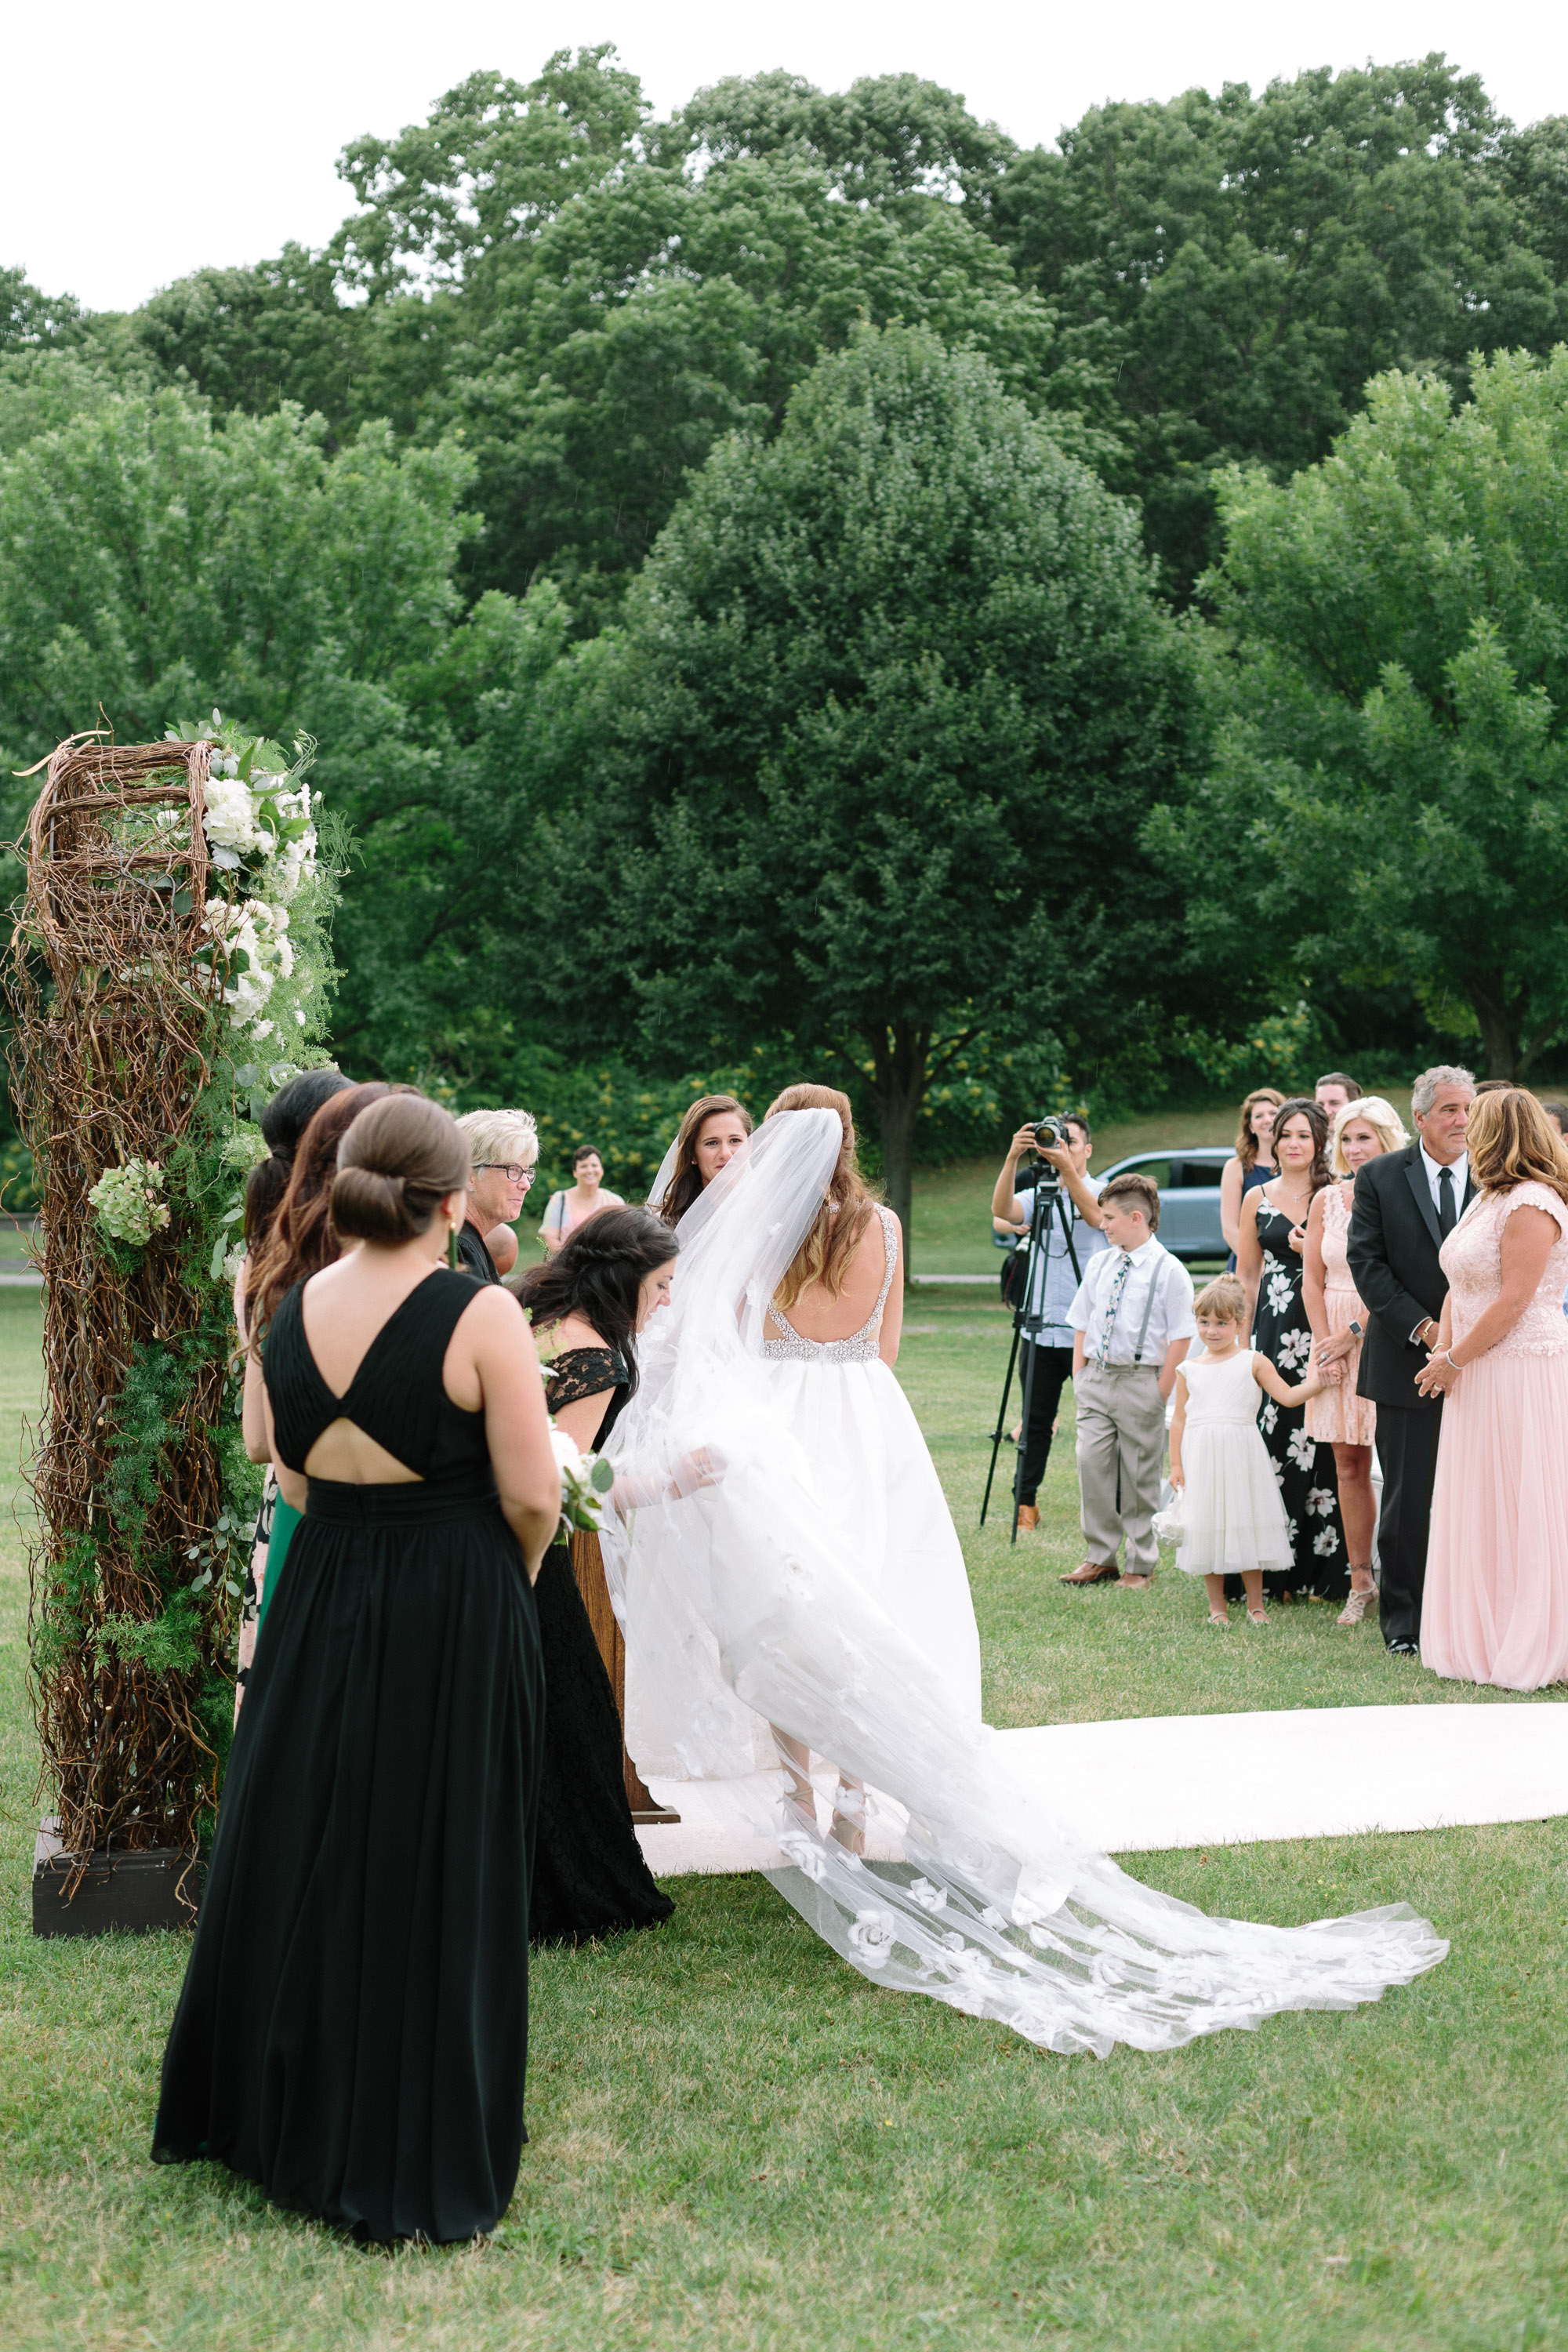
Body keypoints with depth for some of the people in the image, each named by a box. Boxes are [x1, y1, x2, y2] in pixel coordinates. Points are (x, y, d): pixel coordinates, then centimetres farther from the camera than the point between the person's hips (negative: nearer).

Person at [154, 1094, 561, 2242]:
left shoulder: (294, 1311, 0)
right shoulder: (482, 1315, -17)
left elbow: (292, 1476, 8)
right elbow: (532, 1497, -14)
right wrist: (508, 1583, 4)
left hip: (318, 1604, 5)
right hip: (456, 1620, -5)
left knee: (300, 1851, 18)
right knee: (433, 1878, 6)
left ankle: (268, 2108, 35)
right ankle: (420, 2159, 18)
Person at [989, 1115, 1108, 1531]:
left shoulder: (1104, 1192, 2)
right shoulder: (1038, 1195, 9)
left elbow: (1095, 1216, -22)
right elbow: (1001, 1211, -11)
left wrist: (1066, 1168, -32)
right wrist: (1013, 1159, -24)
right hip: (1041, 1328, 3)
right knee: (1036, 1421, 6)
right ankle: (1026, 1502, 12)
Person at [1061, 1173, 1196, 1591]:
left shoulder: (1169, 1271, -7)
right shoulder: (1098, 1266, 10)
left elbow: (1180, 1339, -8)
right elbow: (1081, 1325, 18)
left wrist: (1161, 1392, -11)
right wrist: (1079, 1375, 10)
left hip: (1140, 1380, -5)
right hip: (1095, 1379, 5)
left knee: (1139, 1477, 2)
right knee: (1092, 1463, 1)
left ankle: (1141, 1567, 13)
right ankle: (1099, 1559, 13)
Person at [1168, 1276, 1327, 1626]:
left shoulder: (1253, 1363, 3)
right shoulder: (1188, 1370, 9)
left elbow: (1288, 1396, -1)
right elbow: (1180, 1419, 11)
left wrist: (1314, 1382, -18)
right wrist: (1175, 1464, 5)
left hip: (1241, 1455, -2)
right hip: (1200, 1457, 2)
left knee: (1246, 1524, 2)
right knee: (1207, 1528, 4)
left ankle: (1255, 1604, 15)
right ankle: (1216, 1605, 16)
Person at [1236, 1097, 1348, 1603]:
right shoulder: (1258, 1199, 11)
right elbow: (1247, 1277, 13)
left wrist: (1314, 1250, -10)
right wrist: (1240, 1342, 8)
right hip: (1275, 1330, 1)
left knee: (1320, 1442, -4)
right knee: (1274, 1440, -3)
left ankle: (1320, 1571, 2)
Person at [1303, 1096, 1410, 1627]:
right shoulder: (1326, 1200, 8)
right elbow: (1312, 1280, 8)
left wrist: (1352, 1333, -13)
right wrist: (1323, 1344, -2)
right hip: (1335, 1337, 4)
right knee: (1349, 1465, 5)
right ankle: (1360, 1585, 10)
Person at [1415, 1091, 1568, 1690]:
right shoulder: (1485, 1200, 15)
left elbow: (1513, 1301, -19)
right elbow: (1459, 1286, 15)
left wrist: (1454, 1359, -12)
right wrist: (1443, 1350, 1)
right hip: (1477, 1376, 9)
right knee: (1476, 1509, 11)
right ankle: (1483, 1641, 18)